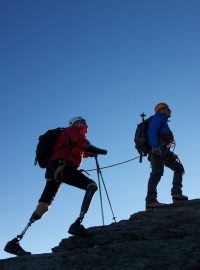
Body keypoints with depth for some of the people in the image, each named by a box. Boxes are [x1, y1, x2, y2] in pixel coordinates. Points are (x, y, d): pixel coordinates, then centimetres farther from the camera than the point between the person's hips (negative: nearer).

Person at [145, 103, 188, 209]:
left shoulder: (162, 121, 33)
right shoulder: (159, 116, 6)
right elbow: (152, 131, -13)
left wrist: (171, 154, 25)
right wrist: (154, 146, -26)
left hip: (163, 152, 10)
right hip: (157, 149, -10)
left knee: (178, 168, 11)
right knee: (157, 172, -21)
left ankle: (176, 193, -2)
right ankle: (151, 201, -29)